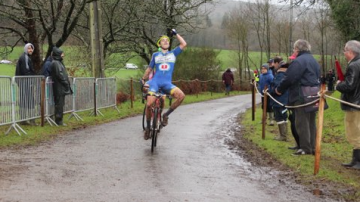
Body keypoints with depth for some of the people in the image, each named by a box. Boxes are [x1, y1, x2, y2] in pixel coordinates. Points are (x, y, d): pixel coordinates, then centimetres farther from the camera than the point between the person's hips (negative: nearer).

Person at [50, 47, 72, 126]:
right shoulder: (55, 63, -12)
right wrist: (66, 83, -13)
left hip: (61, 87, 10)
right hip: (59, 87, -10)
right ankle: (59, 120, -2)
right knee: (59, 103, -6)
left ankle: (59, 120, 15)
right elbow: (59, 75, -18)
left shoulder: (59, 62, 18)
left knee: (60, 104, 11)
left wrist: (67, 84, 14)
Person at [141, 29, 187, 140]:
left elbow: (184, 44, 5)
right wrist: (143, 79, 23)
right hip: (155, 82, -1)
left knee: (181, 95, -26)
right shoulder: (155, 55, 13)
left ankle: (166, 115, -7)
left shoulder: (173, 53, 14)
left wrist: (175, 34, 10)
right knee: (149, 104, -19)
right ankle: (148, 127, 4)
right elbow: (149, 68, 22)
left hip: (167, 83, 1)